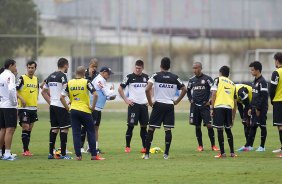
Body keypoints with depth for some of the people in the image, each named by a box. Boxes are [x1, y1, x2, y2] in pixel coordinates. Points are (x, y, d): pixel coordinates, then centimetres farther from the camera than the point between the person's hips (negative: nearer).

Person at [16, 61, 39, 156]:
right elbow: (14, 90, -11)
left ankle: (26, 149, 13)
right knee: (25, 128, -9)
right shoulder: (22, 78, -7)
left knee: (29, 129, 8)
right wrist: (21, 98, -23)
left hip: (33, 108, 6)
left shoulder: (36, 79, 12)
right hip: (24, 108, -6)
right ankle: (25, 150, -8)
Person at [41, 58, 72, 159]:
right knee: (64, 128, -3)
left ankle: (51, 153, 12)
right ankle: (63, 154, -4)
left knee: (54, 128, 12)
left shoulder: (50, 76, 14)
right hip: (61, 106, -8)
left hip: (52, 105, 8)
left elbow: (43, 92, 20)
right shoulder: (62, 76, -11)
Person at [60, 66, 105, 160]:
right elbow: (95, 95, -15)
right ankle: (94, 155, 6)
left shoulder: (69, 83, 4)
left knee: (76, 133, 6)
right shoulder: (86, 82, -6)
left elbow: (62, 97, 2)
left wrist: (67, 107, 8)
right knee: (91, 132, 7)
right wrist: (93, 107, -5)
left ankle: (78, 155, 2)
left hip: (73, 110, 3)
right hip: (85, 110, -3)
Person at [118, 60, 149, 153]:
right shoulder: (130, 77, -3)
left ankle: (144, 147, 10)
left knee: (144, 126, 5)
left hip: (143, 104, 4)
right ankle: (127, 147, 1)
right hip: (133, 104, -4)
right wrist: (126, 100, -6)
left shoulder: (146, 77, 9)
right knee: (130, 126, -5)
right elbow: (120, 89, 0)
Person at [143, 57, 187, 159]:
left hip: (158, 105, -2)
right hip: (170, 105, 2)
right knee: (168, 129, 5)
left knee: (151, 129, 3)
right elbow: (184, 90, 8)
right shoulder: (175, 78, 6)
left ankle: (147, 154, 2)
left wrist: (150, 103, -3)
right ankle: (166, 154, 2)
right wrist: (176, 102, 13)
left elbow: (147, 89, -14)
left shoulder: (156, 76, -3)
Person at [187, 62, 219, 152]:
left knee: (209, 125, -10)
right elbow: (188, 90, 25)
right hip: (195, 106, 4)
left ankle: (213, 145, -2)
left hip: (205, 105, -4)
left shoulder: (207, 79, -5)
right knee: (197, 126, 5)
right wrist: (190, 100, 12)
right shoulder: (192, 80, 8)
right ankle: (200, 146, 13)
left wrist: (209, 101, -6)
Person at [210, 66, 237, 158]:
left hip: (219, 106, -4)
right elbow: (235, 102, 21)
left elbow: (214, 94, -4)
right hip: (229, 108, 4)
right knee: (228, 130, 16)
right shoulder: (232, 84, 22)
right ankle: (232, 152, 14)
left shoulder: (218, 80, 9)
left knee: (220, 130, -1)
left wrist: (212, 108, -3)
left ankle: (222, 153, -3)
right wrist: (233, 117, 26)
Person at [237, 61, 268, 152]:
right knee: (252, 126, 8)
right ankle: (248, 146, 9)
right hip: (255, 108, 9)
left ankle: (262, 146, 4)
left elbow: (263, 97, -18)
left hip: (261, 109, -9)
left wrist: (258, 109, -19)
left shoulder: (262, 82, -14)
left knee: (262, 127, -1)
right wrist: (251, 108, 16)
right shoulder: (254, 81, 15)